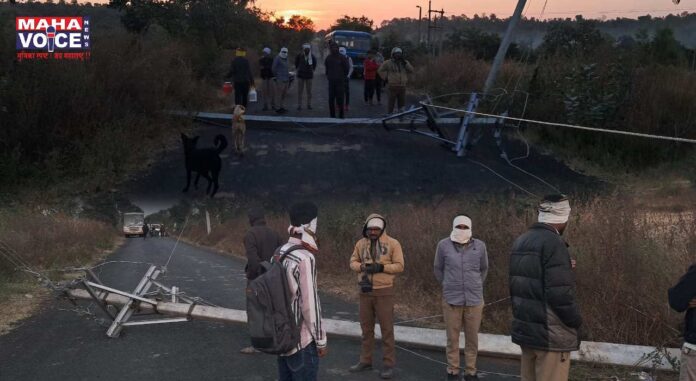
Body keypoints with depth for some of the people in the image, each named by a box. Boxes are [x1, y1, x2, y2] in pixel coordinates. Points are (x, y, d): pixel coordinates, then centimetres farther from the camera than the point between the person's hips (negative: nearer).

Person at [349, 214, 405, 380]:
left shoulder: (392, 243, -7)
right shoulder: (361, 243, 6)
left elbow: (399, 266, -9)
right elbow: (353, 262, 9)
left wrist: (381, 267, -21)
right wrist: (362, 267, -13)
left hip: (384, 291, -4)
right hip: (365, 291, 4)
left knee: (386, 328, 1)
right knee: (366, 327, 13)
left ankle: (388, 364, 8)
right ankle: (365, 360, 24)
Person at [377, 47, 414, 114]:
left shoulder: (405, 63, 11)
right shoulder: (388, 63, -1)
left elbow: (411, 70, 4)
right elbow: (381, 70, 4)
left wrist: (405, 63, -8)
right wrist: (386, 78, -3)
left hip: (402, 86, 4)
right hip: (392, 86, -4)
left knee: (402, 103, 11)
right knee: (390, 104, -1)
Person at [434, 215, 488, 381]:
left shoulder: (479, 246, -1)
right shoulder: (444, 245, -5)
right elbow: (438, 269, 11)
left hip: (474, 300, 1)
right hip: (451, 300, -1)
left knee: (472, 338, 8)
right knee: (452, 338, 5)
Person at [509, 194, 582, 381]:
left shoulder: (520, 241, 9)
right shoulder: (553, 243, -17)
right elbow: (561, 292, -23)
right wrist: (576, 320, -8)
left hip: (525, 329, 9)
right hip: (550, 334, -9)